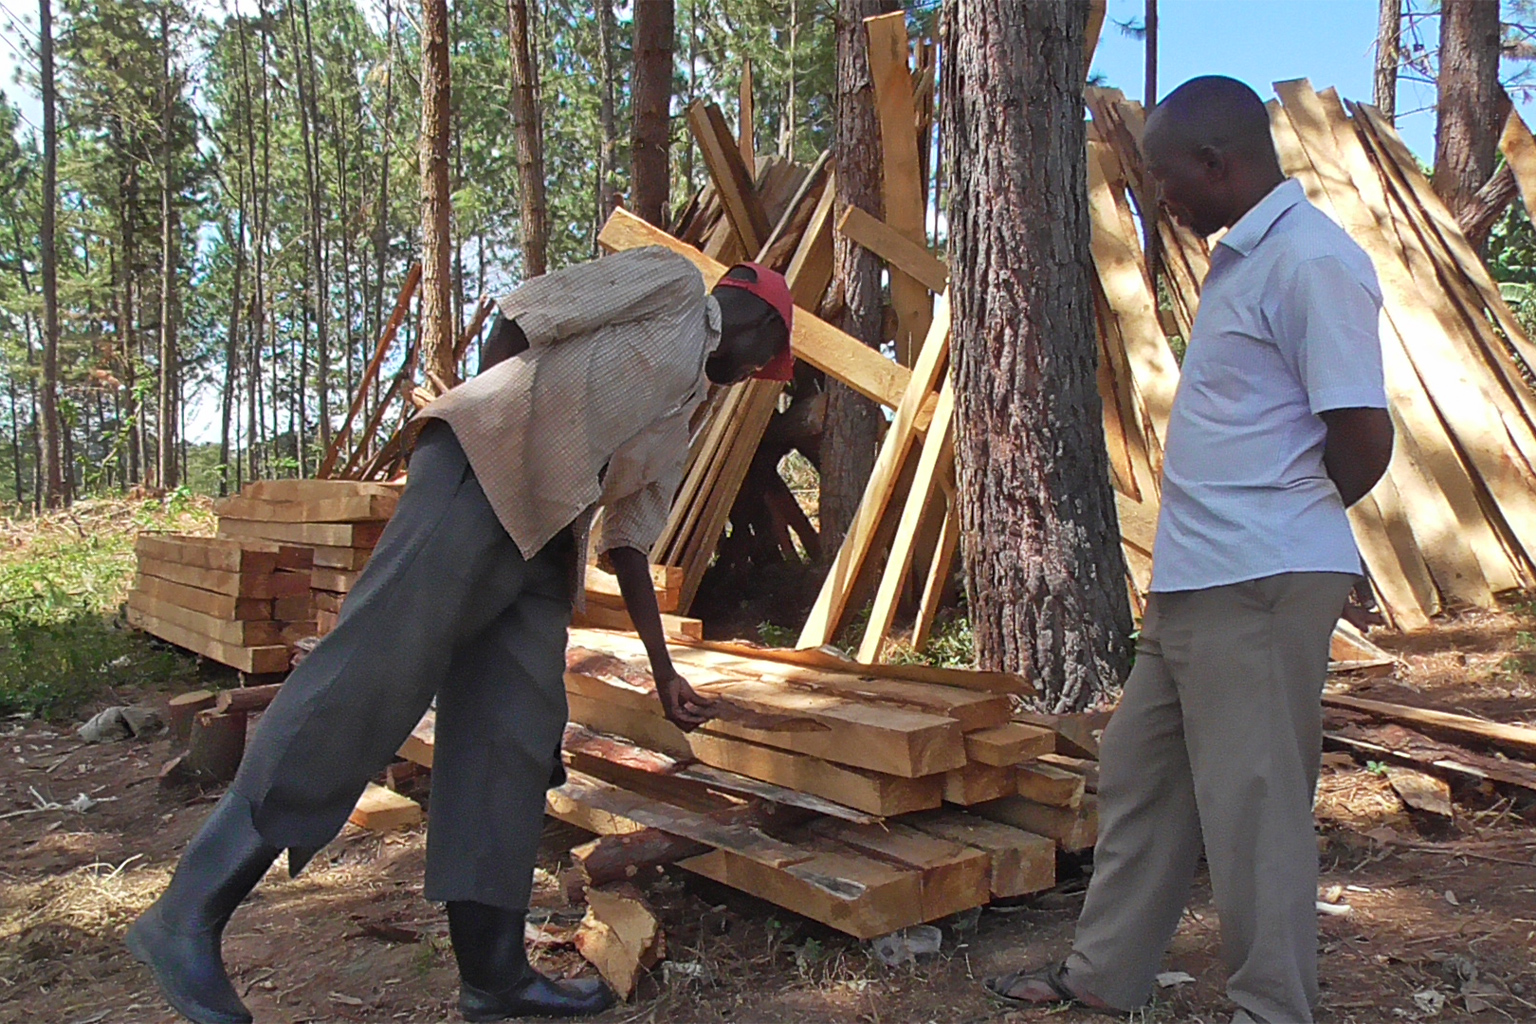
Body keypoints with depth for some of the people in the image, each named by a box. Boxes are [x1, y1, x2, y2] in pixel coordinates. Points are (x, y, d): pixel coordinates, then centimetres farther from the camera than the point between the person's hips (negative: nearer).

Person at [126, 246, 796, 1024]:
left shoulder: (684, 408, 31)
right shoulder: (667, 284, 11)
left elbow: (629, 541, 28)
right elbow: (516, 320, -1)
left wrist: (663, 670, 27)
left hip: (543, 537, 9)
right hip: (482, 467, -9)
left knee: (514, 741, 3)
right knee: (369, 677, -16)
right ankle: (189, 915, -10)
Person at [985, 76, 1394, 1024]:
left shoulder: (1312, 262, -15)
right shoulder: (1242, 258, 16)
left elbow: (1363, 437, -19)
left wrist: (1293, 522, -3)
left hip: (1261, 587, -10)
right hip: (1196, 581, 11)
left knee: (1254, 804, 1)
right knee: (1140, 773, 17)